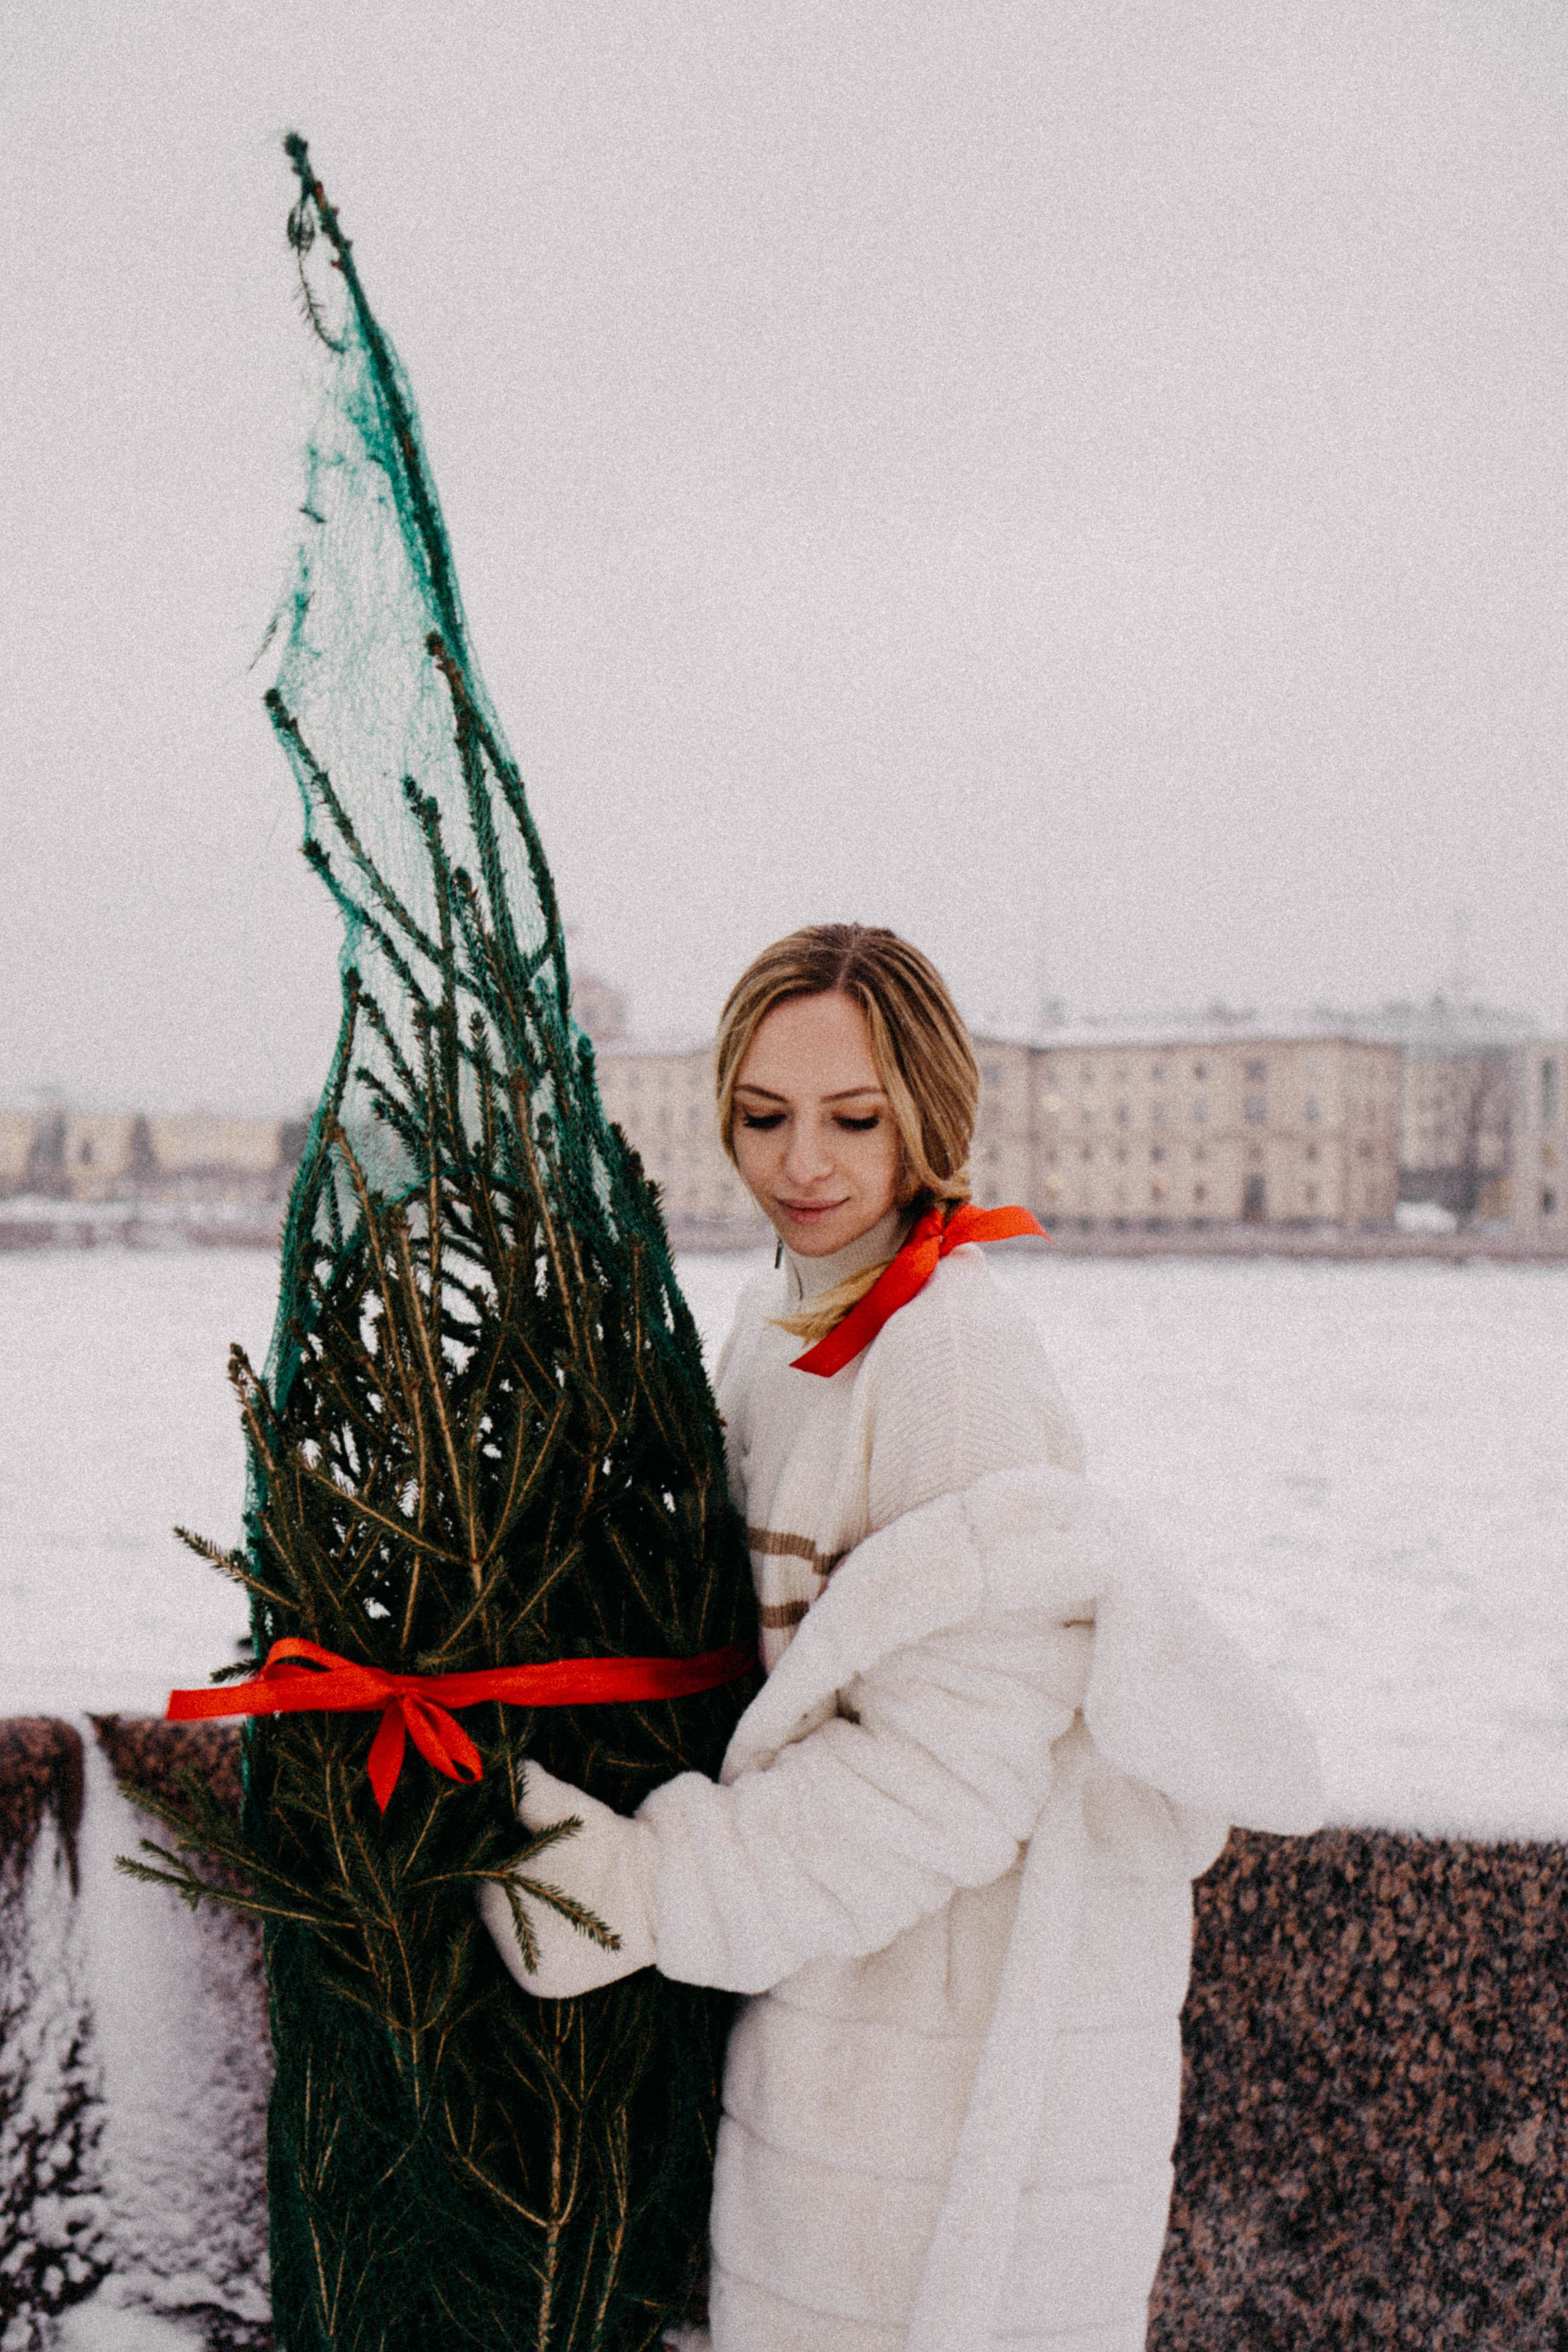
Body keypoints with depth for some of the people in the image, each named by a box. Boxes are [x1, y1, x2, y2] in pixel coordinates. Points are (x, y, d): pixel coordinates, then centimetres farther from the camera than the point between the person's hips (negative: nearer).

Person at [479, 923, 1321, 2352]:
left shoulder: (954, 1344, -21)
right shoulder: (780, 1328, 7)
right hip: (837, 1979, 8)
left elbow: (955, 1762, -23)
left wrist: (640, 1890, -21)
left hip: (966, 2011, -8)